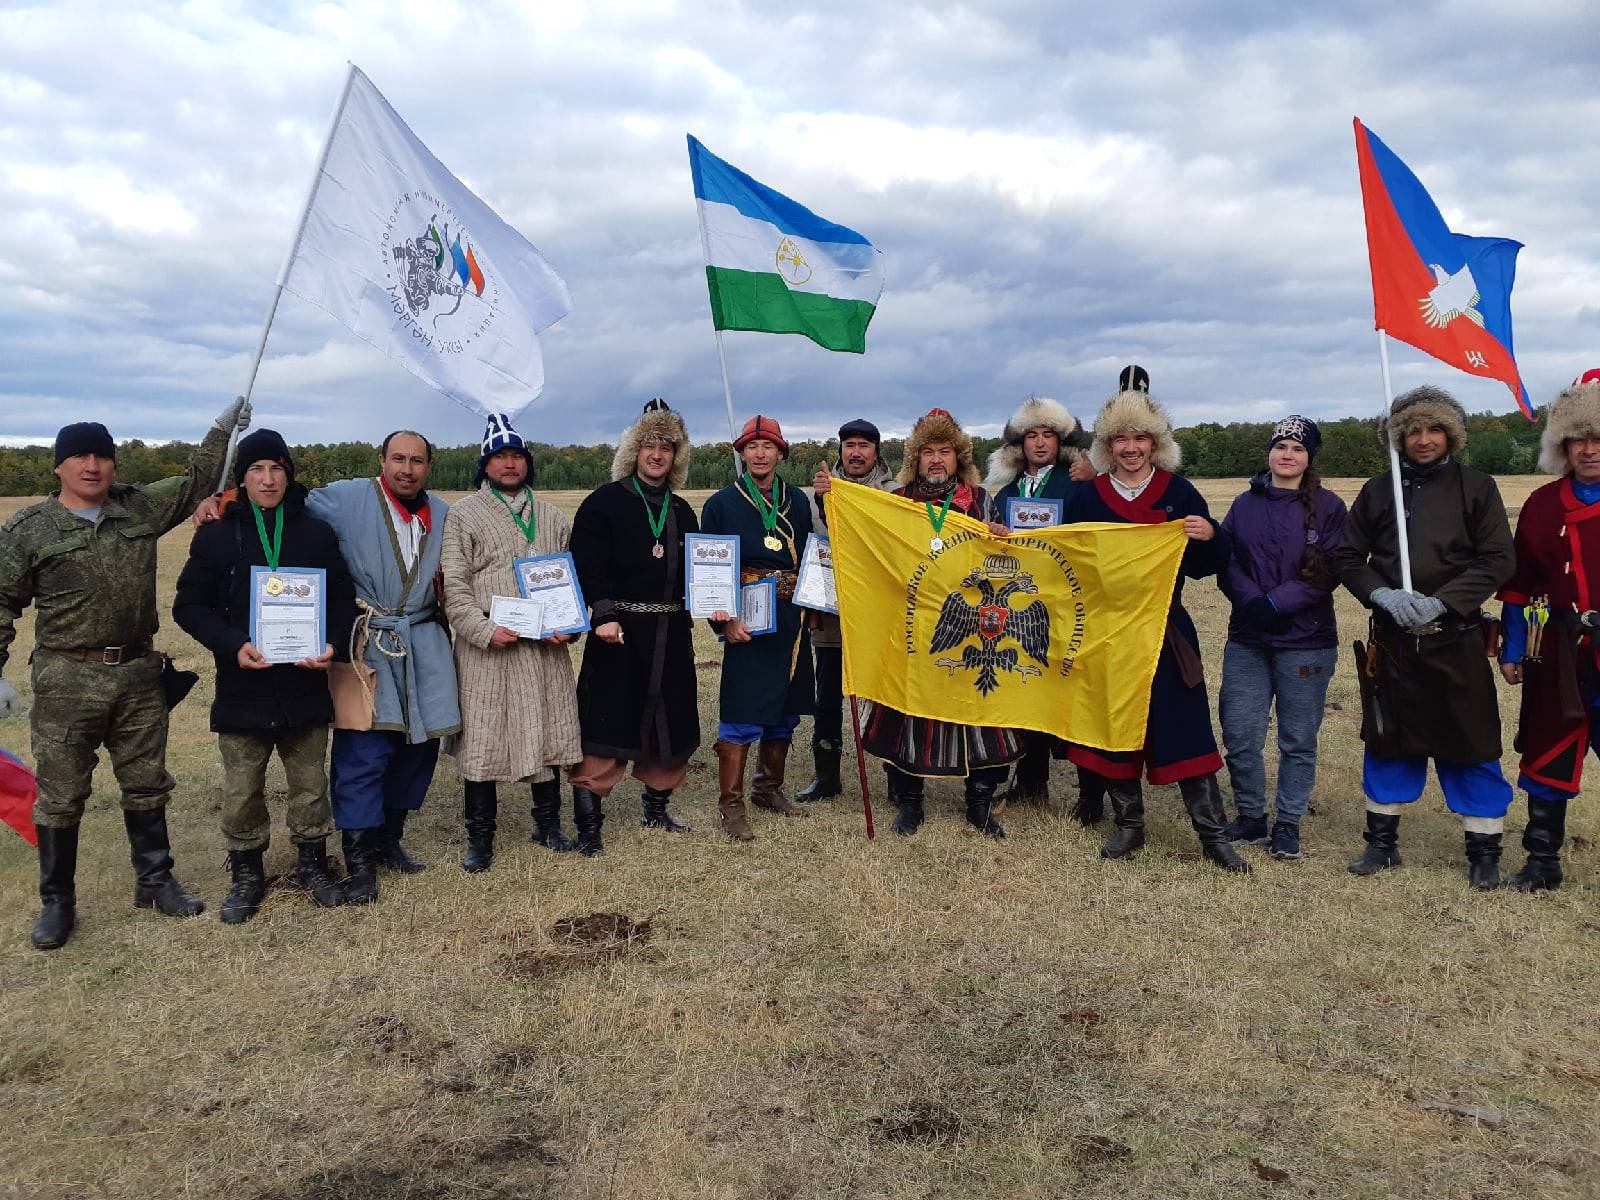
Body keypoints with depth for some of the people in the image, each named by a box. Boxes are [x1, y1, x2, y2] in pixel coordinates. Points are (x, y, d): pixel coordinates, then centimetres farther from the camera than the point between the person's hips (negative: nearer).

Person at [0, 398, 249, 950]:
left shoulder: (141, 508, 6)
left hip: (138, 675, 3)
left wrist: (224, 430, 9)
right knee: (60, 796, 4)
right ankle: (56, 902, 20)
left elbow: (195, 482, 17)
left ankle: (154, 881, 28)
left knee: (147, 785, 13)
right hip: (66, 681, -3)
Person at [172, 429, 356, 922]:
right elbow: (189, 605, 1)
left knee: (311, 784, 10)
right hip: (242, 687, -1)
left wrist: (332, 644, -12)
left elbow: (344, 599, 7)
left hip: (305, 686, 1)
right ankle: (246, 875, 24)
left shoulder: (317, 533, 4)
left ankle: (312, 865, 28)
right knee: (242, 792, 6)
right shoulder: (216, 536, 1)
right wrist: (233, 645, -16)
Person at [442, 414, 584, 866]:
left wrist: (567, 623, -1)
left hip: (546, 646, 4)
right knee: (483, 739, 0)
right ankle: (479, 837, 12)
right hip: (486, 647, -3)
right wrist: (484, 629, -17)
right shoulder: (464, 514, 2)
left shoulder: (550, 515, 15)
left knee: (548, 731, 9)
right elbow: (453, 584, -4)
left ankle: (548, 824, 25)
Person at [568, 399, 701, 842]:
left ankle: (656, 808, 28)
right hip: (620, 631, -6)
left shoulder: (682, 511, 15)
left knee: (671, 724, 11)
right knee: (607, 724, -5)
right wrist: (604, 615, -23)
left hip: (671, 634, 6)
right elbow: (587, 568, -11)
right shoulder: (604, 502, -3)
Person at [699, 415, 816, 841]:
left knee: (784, 713, 13)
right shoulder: (721, 504, 0)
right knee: (741, 717, -7)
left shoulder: (797, 502, 12)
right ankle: (731, 806, 2)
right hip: (746, 622, -5)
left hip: (791, 621, 5)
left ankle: (769, 788, 29)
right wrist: (724, 621, -12)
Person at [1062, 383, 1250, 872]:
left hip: (1165, 630, -2)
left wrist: (1210, 536, -19)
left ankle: (1213, 835, 7)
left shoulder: (1179, 492, 2)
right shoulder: (1086, 497, 5)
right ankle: (1128, 826, 22)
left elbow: (1204, 565, 2)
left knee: (1183, 727, -3)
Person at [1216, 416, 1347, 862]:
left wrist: (1276, 602, -17)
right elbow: (1226, 562, 4)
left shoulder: (1328, 506, 0)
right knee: (1239, 734, 2)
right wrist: (1251, 601, -14)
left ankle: (1288, 825, 18)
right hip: (1247, 639, 3)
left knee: (1298, 740, 4)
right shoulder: (1245, 504, 10)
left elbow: (1329, 571, -8)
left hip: (1306, 641, -3)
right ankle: (1251, 818, 19)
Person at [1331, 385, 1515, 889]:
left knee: (1469, 744, 2)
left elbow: (1498, 561, -5)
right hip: (1392, 639, 2)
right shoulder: (1378, 490, 7)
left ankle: (1484, 851, 15)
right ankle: (1382, 841, 23)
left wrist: (1441, 601, -16)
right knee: (1387, 739, 10)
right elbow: (1347, 557, 6)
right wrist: (1384, 595, -12)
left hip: (1456, 639, -2)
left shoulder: (1476, 488, 1)